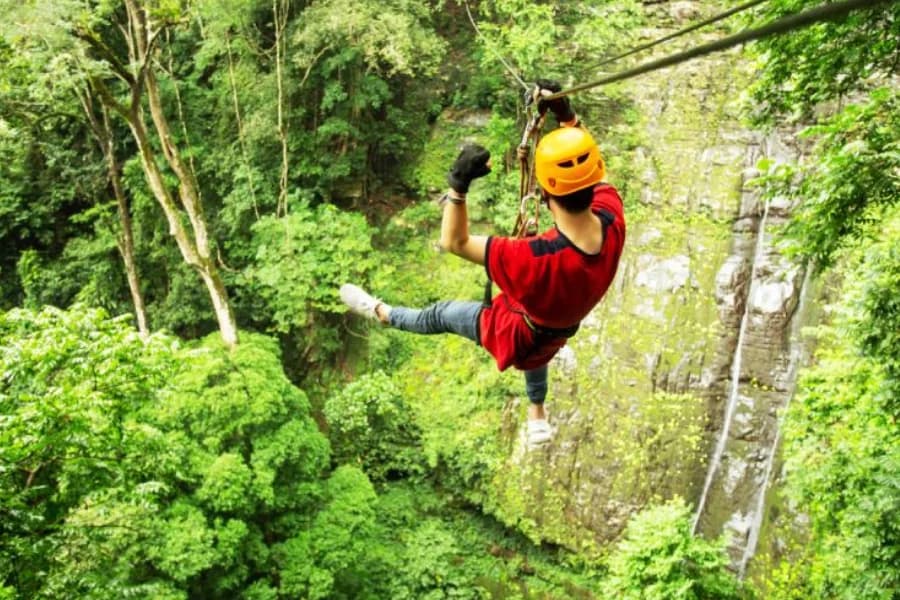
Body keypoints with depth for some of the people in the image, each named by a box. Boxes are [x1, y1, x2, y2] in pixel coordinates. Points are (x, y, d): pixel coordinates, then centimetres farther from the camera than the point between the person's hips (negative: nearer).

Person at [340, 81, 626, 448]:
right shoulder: (612, 218, -32)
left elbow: (454, 243, -33)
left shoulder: (534, 258, -48)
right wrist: (567, 116, -15)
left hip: (518, 336, -6)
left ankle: (381, 313, 52)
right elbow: (587, 161, -9)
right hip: (561, 328, 6)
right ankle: (537, 417, 70)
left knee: (444, 314, 21)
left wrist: (458, 184, -40)